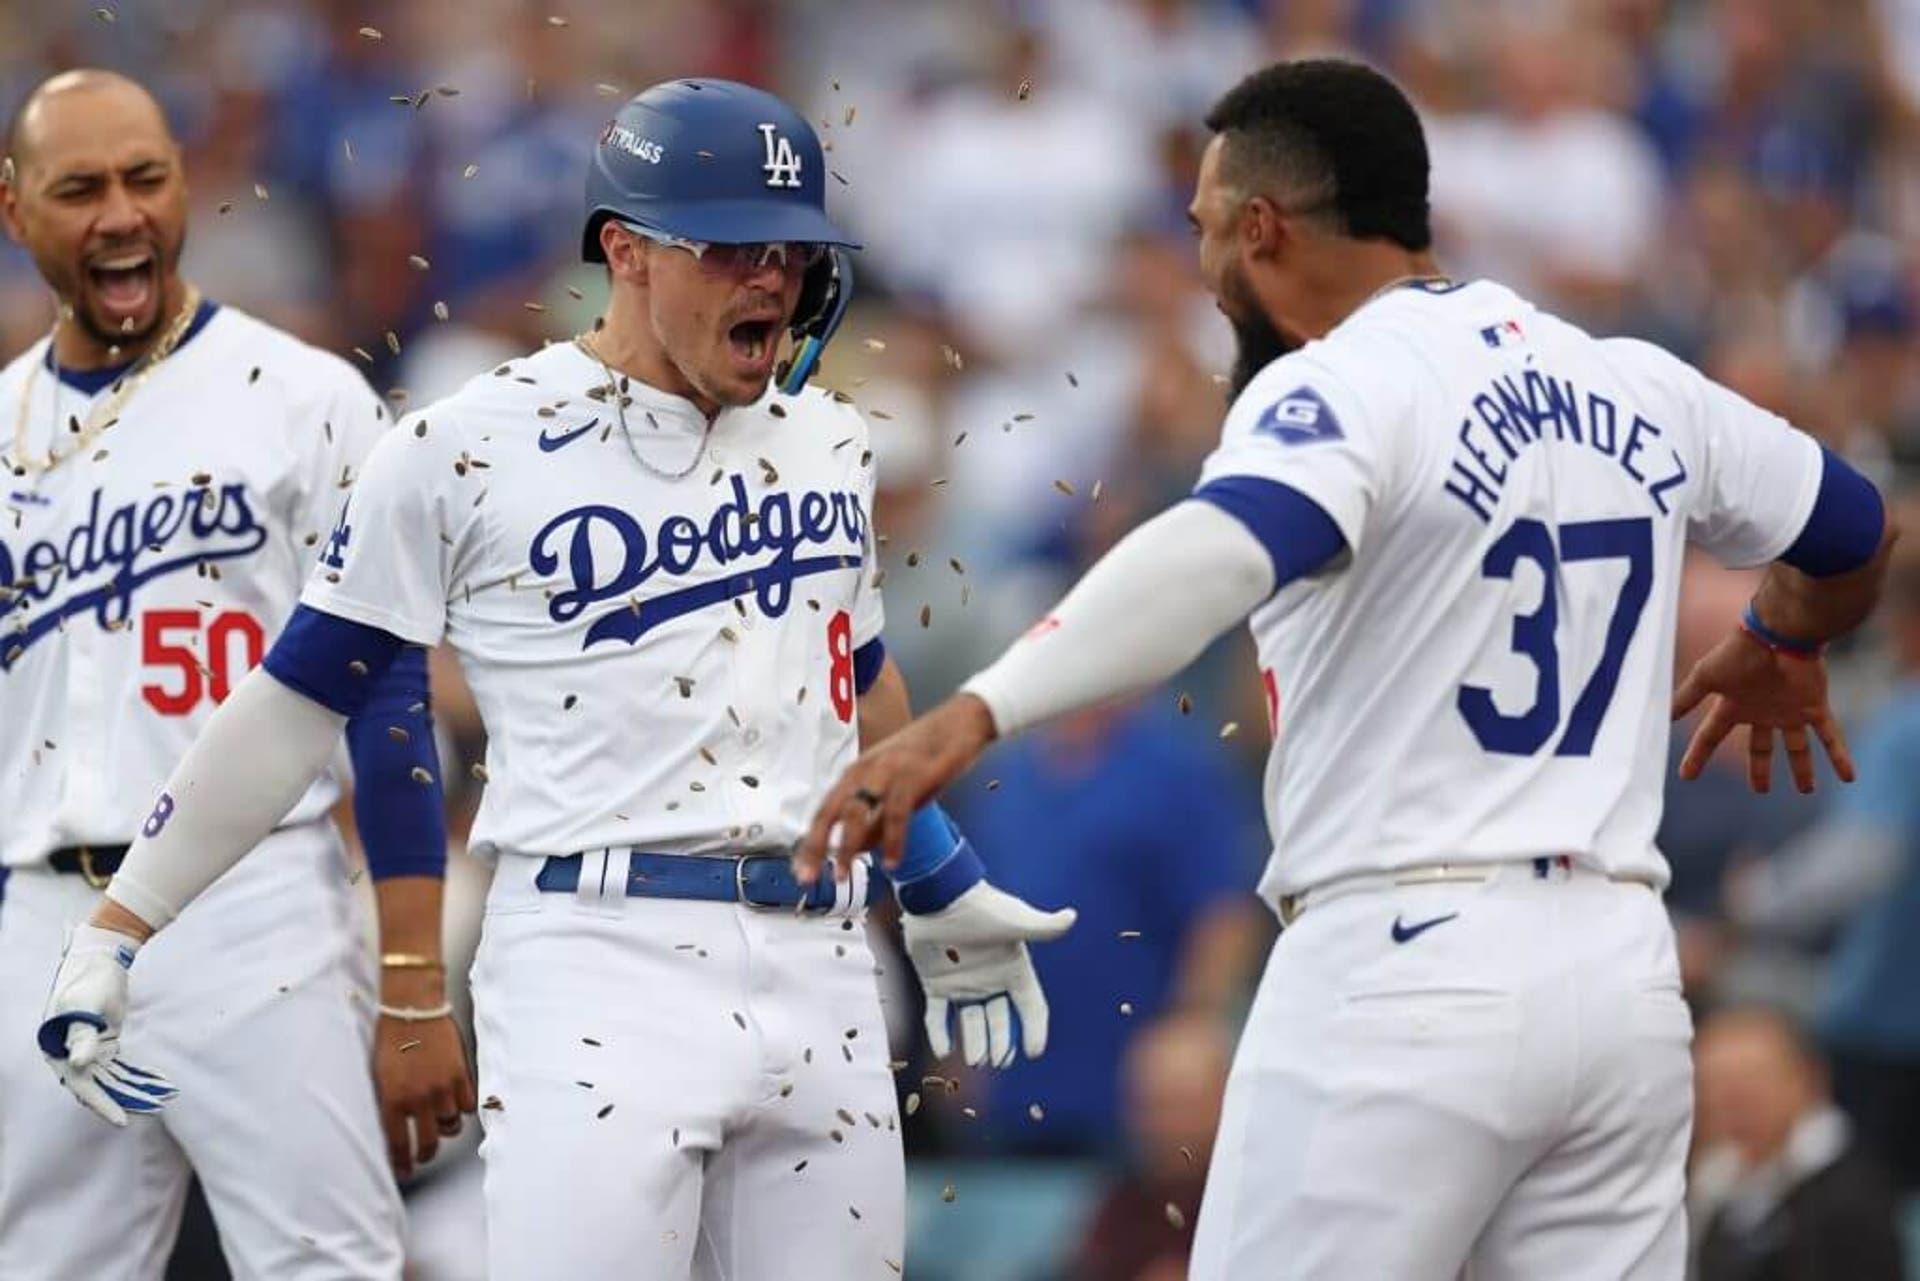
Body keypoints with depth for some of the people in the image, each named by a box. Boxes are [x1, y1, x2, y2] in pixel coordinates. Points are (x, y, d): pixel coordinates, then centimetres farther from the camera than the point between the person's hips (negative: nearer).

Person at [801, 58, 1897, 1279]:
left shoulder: (1343, 387, -9)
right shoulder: (1635, 389, 12)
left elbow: (1220, 552, -30)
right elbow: (1858, 534, 28)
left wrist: (971, 715, -42)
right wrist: (1783, 647, 51)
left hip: (1402, 965, -7)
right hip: (1624, 979, 7)